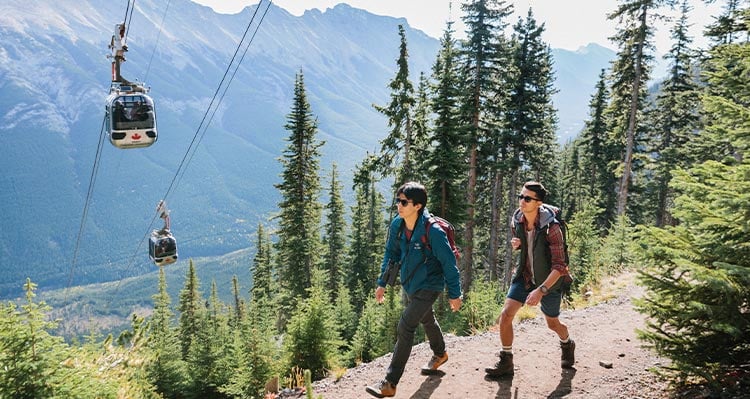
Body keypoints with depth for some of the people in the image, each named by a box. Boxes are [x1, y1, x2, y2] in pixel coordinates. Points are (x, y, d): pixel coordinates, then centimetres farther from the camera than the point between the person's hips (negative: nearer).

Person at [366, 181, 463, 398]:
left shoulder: (432, 230, -28)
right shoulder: (397, 225, -9)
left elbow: (448, 263, -18)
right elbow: (391, 254, 6)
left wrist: (454, 294, -12)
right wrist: (382, 283, 6)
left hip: (428, 286, -7)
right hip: (410, 284, 7)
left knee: (405, 327, -15)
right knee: (426, 319, 28)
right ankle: (440, 354, 57)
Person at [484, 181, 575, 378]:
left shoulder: (551, 227, -27)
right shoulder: (517, 220, -10)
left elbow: (559, 266, -27)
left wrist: (541, 290, -36)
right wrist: (515, 244, -12)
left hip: (549, 280, -4)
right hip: (524, 276, 4)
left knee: (553, 324, 16)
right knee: (506, 315, -10)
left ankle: (567, 345, 51)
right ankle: (505, 362, 6)